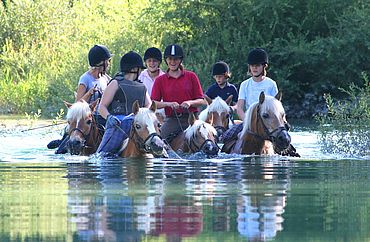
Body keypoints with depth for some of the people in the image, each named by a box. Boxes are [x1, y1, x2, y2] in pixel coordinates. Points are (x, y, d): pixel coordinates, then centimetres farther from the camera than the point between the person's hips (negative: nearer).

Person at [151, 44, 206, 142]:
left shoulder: (191, 76, 8)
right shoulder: (160, 80, 10)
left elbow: (201, 101, 6)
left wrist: (190, 103, -14)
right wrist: (169, 104, -15)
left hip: (191, 119, -1)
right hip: (171, 120, 1)